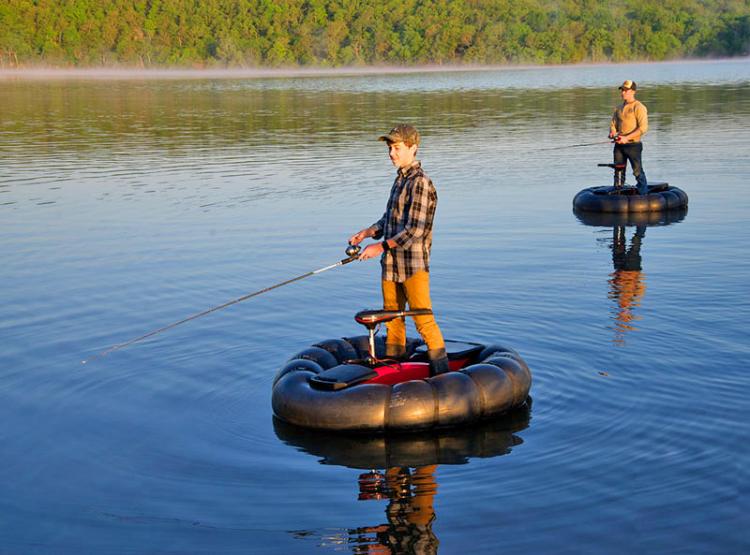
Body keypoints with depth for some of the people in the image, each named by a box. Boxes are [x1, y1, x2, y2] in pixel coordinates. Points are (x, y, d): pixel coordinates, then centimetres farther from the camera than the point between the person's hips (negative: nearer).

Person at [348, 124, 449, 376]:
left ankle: (441, 371, 0)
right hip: (391, 262, 9)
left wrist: (382, 246, -21)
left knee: (423, 319, -7)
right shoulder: (400, 178, 14)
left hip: (414, 263, -9)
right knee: (392, 315, 16)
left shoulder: (420, 182, -15)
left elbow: (415, 230, -22)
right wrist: (367, 232, 5)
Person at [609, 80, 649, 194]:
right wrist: (612, 133, -5)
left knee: (638, 171, -7)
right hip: (619, 145, 7)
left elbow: (643, 128, -14)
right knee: (618, 172, 10)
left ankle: (644, 194, -3)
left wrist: (626, 138, -20)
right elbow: (613, 123, 19)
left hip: (633, 145, -7)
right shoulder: (619, 108, 15)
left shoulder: (639, 107, -7)